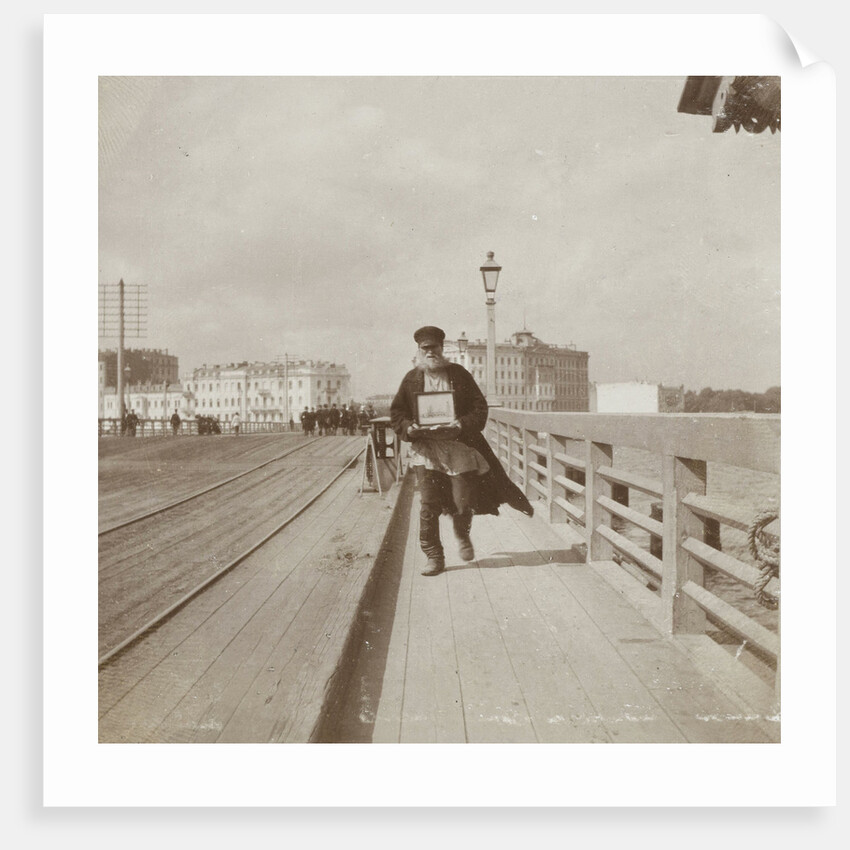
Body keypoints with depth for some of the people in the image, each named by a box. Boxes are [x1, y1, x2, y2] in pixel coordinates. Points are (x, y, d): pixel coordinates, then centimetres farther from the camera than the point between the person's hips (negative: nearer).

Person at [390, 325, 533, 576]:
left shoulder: (459, 374, 4)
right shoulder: (411, 378, 6)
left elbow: (480, 407, 2)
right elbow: (396, 413, 9)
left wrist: (461, 425, -15)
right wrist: (410, 428, -11)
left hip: (460, 447, 0)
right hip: (426, 451, 0)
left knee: (464, 503, 0)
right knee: (428, 506, -5)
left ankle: (462, 535, 34)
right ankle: (433, 556, 8)